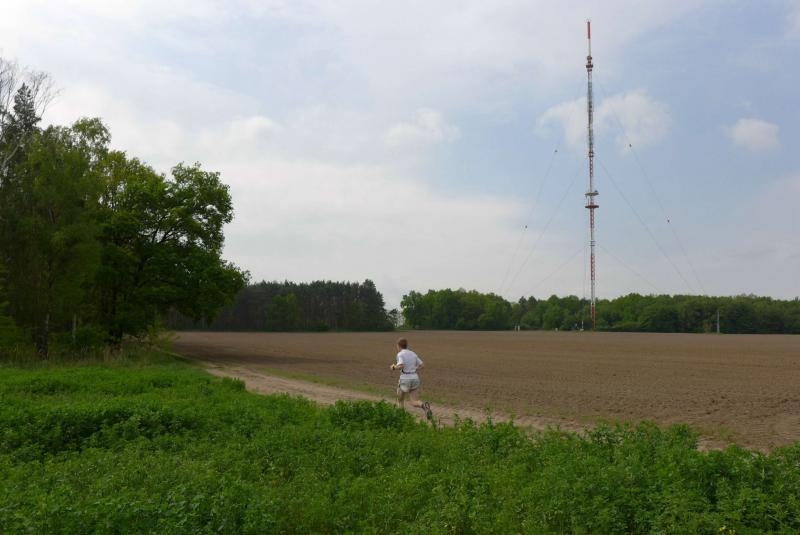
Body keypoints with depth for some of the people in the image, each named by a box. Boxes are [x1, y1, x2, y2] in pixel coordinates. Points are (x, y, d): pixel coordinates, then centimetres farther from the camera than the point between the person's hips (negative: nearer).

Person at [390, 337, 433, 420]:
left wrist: (394, 367, -2)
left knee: (400, 399, 23)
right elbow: (423, 365, 15)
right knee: (415, 403, 1)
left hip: (405, 380, -5)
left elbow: (401, 366, -24)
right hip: (415, 380, 5)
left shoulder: (400, 354, -8)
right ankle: (424, 405, -31)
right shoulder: (413, 354, 13)